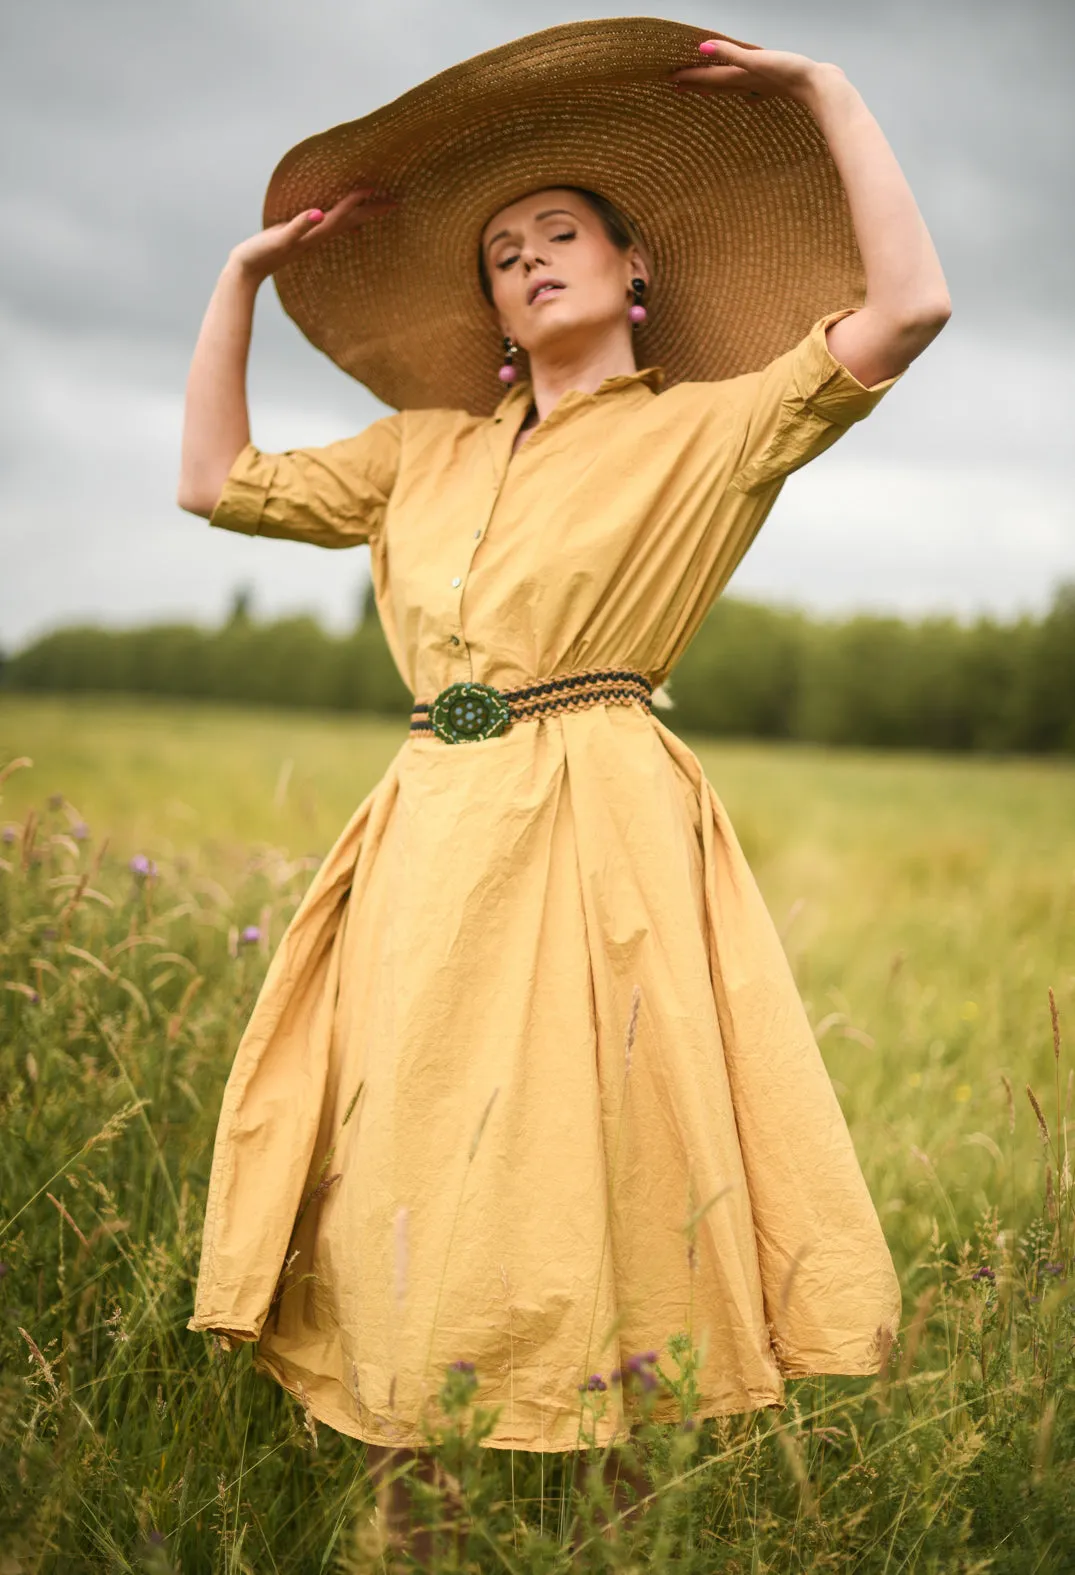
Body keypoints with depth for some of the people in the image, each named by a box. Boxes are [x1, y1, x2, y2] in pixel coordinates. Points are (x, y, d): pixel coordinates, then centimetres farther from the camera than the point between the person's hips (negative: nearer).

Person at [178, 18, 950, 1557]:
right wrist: (247, 274, 25)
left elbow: (907, 306, -4)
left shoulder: (710, 428, 8)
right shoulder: (425, 450, 22)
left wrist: (826, 93, 2)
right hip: (433, 838, 5)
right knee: (412, 1193, 2)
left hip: (601, 832, -4)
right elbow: (217, 478, 26)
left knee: (580, 1176, -7)